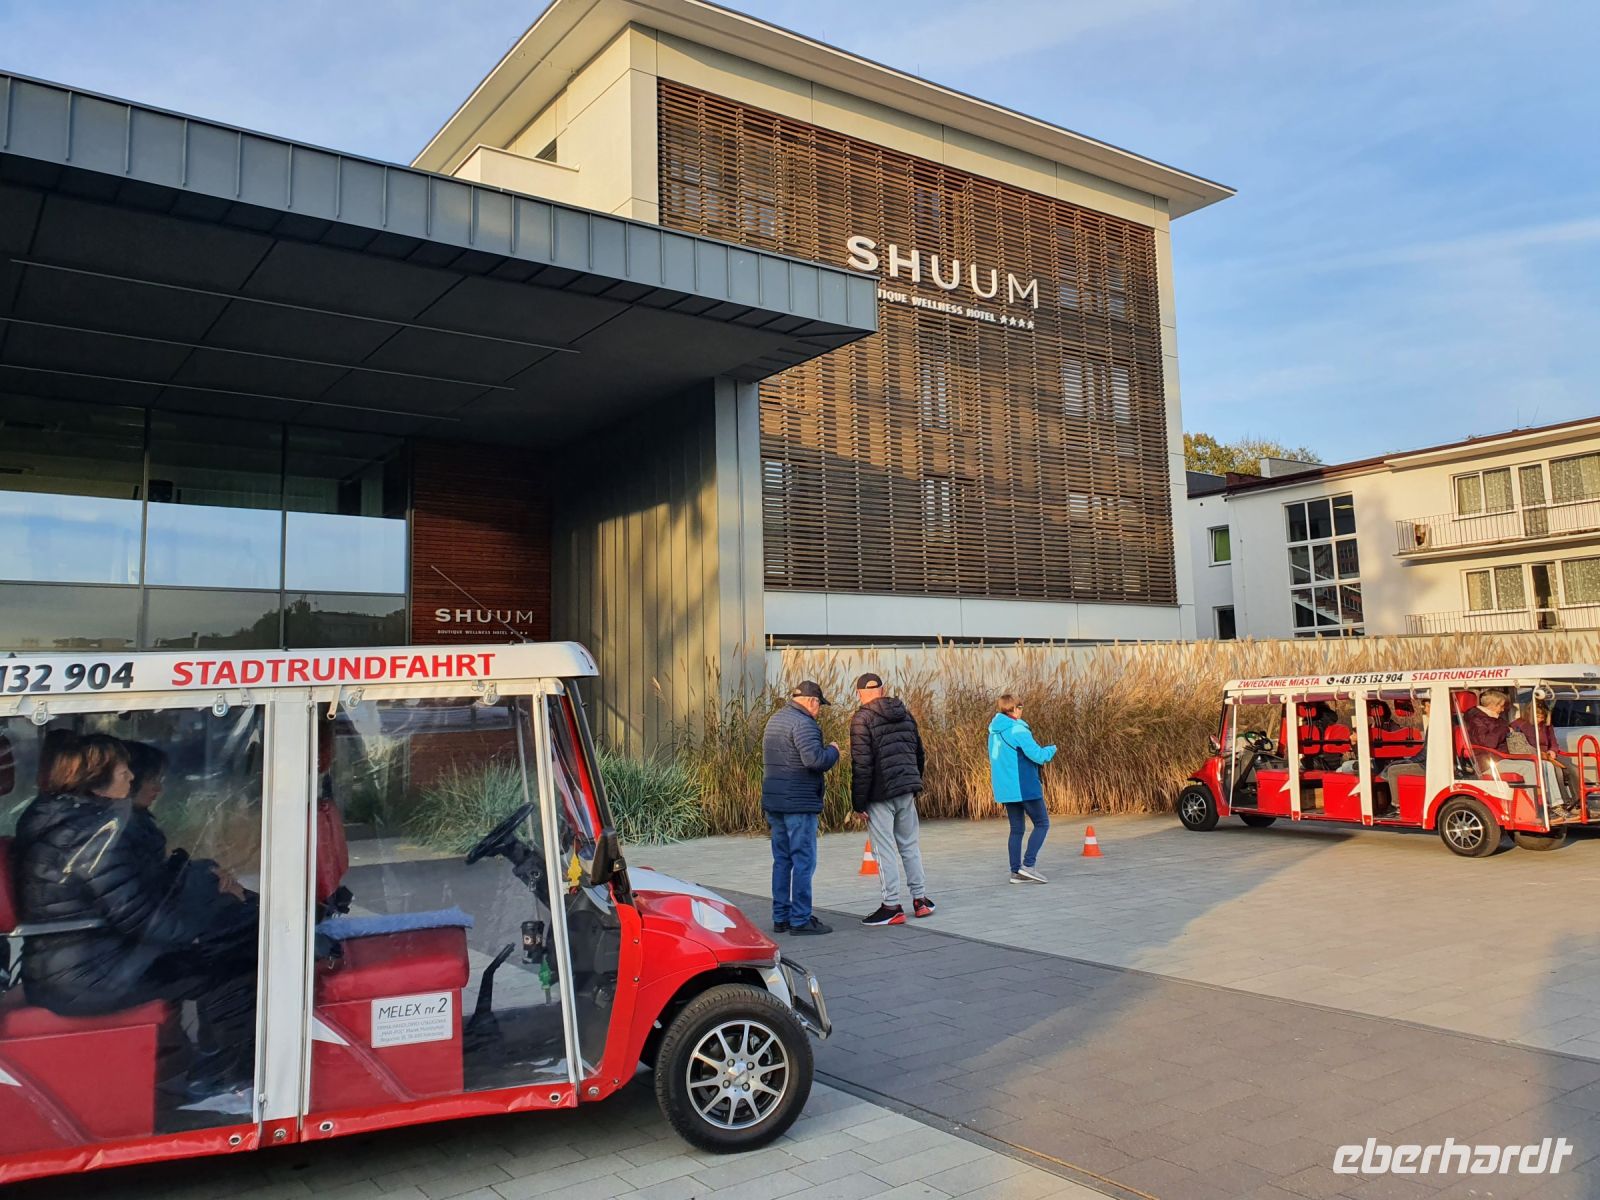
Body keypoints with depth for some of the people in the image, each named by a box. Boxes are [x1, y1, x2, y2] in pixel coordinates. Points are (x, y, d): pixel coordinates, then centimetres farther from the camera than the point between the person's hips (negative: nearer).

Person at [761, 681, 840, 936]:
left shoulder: (775, 720, 17)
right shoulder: (803, 724, -14)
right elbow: (814, 759, -26)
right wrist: (832, 751, -7)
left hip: (773, 801, 9)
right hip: (799, 803, -9)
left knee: (782, 860, 13)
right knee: (804, 861, -3)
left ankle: (780, 917, 17)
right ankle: (800, 919, -1)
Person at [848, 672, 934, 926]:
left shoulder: (862, 719, -10)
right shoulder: (905, 714, 10)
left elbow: (862, 765, -15)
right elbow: (919, 753, 15)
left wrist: (858, 803, -11)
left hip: (880, 794, -6)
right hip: (906, 791, 6)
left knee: (885, 850, 0)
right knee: (910, 845, 16)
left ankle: (892, 906, 5)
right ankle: (920, 899, 22)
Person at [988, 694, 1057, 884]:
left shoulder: (994, 732, 11)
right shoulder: (1018, 730, -15)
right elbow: (1038, 756, -19)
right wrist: (1051, 749, 2)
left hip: (1005, 789, 8)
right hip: (1025, 788, -8)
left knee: (1016, 829, 12)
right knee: (1042, 823, 3)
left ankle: (1016, 871, 10)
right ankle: (1028, 864, -6)